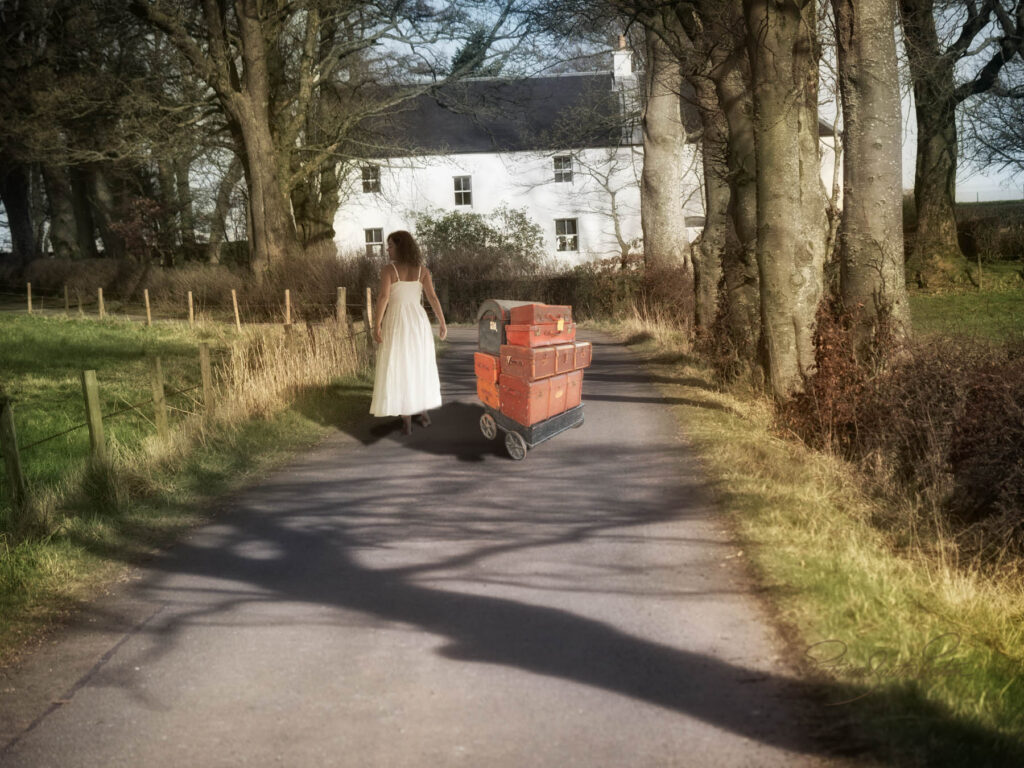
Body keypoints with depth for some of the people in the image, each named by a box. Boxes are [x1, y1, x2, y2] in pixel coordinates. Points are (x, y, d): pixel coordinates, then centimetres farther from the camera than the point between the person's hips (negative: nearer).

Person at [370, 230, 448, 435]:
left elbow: (383, 297, -17)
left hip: (396, 324, -3)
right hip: (418, 322, 4)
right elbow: (433, 297, -1)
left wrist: (376, 326, -15)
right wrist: (443, 323, 4)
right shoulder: (422, 269, 3)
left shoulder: (388, 269, -8)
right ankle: (424, 413, 26)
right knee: (420, 367, 20)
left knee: (399, 371, 3)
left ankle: (406, 422, 2)